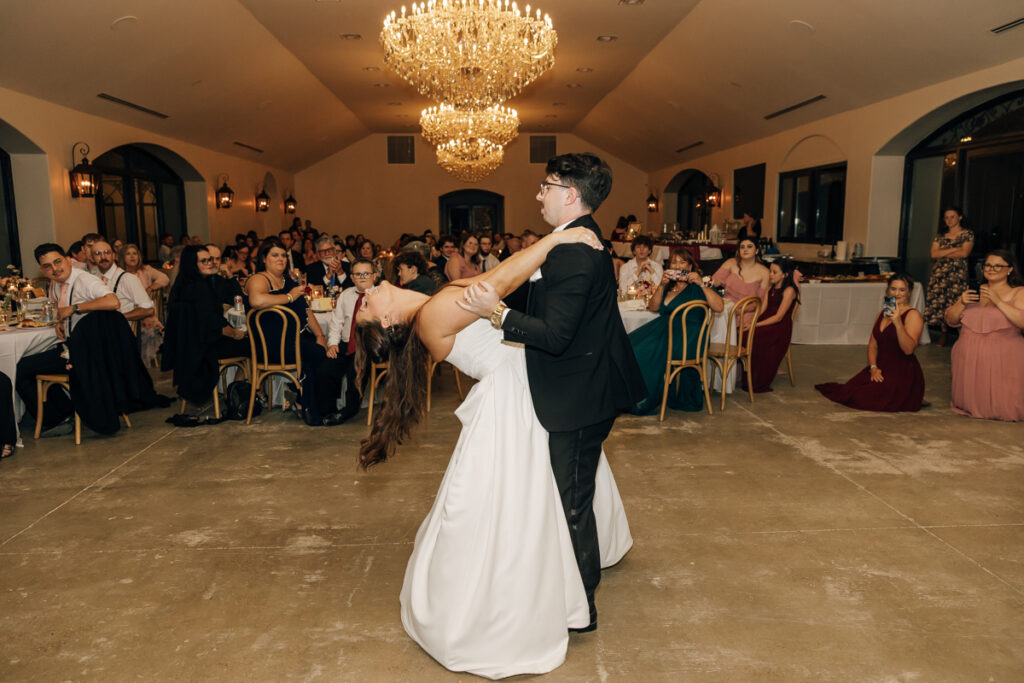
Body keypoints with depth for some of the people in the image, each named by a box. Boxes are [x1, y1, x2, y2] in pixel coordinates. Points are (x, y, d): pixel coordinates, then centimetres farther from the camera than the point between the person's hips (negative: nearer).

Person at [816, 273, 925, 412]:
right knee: (849, 389, -13)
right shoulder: (883, 313, 15)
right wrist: (873, 367, -3)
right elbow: (873, 345, 14)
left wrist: (898, 322, -33)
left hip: (904, 375, -7)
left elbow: (908, 349, -22)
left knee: (862, 398, -22)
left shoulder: (913, 315, -8)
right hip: (881, 370, 7)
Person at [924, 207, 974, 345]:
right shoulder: (940, 236, 15)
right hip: (939, 273, 4)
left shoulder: (967, 234, 4)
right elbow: (934, 254, 1)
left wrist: (943, 252, -3)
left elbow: (964, 253, -9)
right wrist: (954, 249, -6)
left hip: (957, 273, -4)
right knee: (939, 302, 1)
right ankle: (943, 334, 11)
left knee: (956, 302, -12)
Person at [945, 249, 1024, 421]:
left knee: (1004, 408, -8)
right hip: (969, 358, 4)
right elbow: (951, 320, 13)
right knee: (969, 404, 5)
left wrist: (998, 301, -20)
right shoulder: (975, 291, 16)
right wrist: (961, 302, -6)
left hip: (1002, 360, -4)